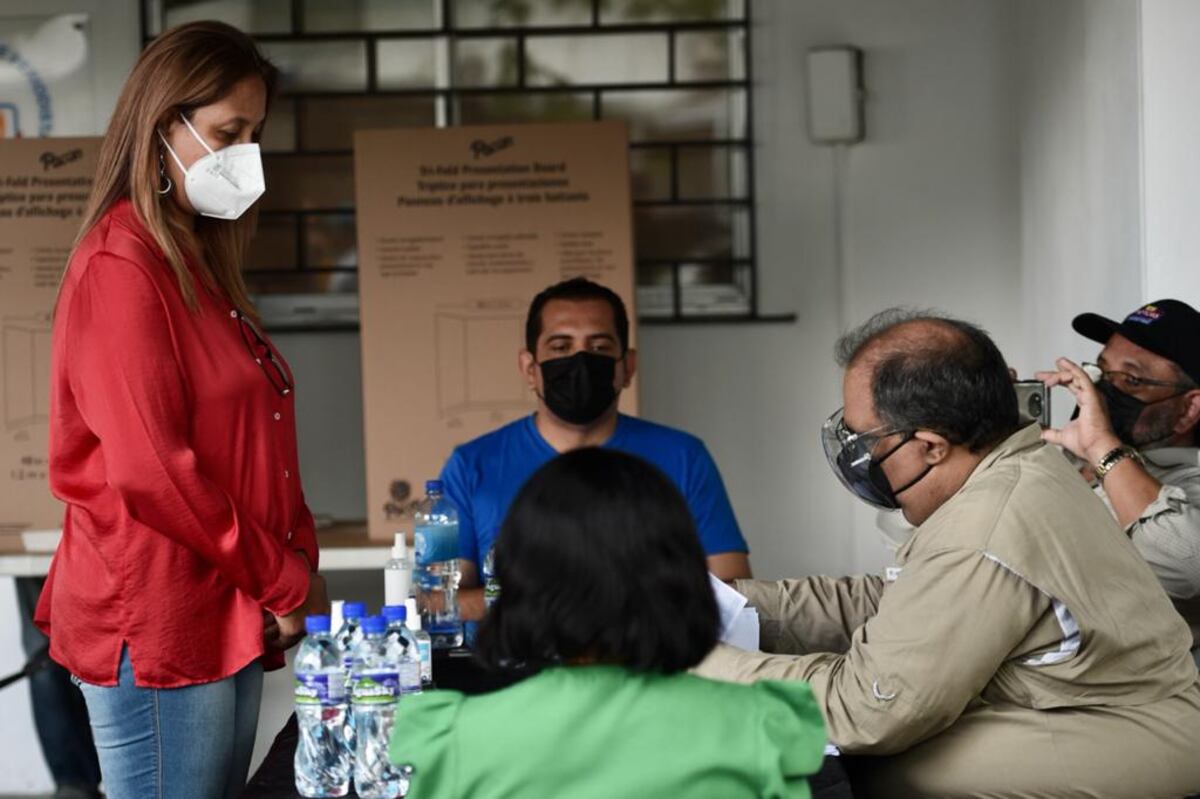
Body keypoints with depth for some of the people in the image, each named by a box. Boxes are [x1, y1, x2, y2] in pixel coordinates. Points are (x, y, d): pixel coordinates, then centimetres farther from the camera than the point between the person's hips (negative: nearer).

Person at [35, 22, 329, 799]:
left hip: (229, 616, 9)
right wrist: (285, 584, -12)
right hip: (157, 624, -9)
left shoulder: (200, 263, 15)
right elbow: (151, 472, -20)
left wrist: (299, 566, 6)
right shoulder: (121, 269, -13)